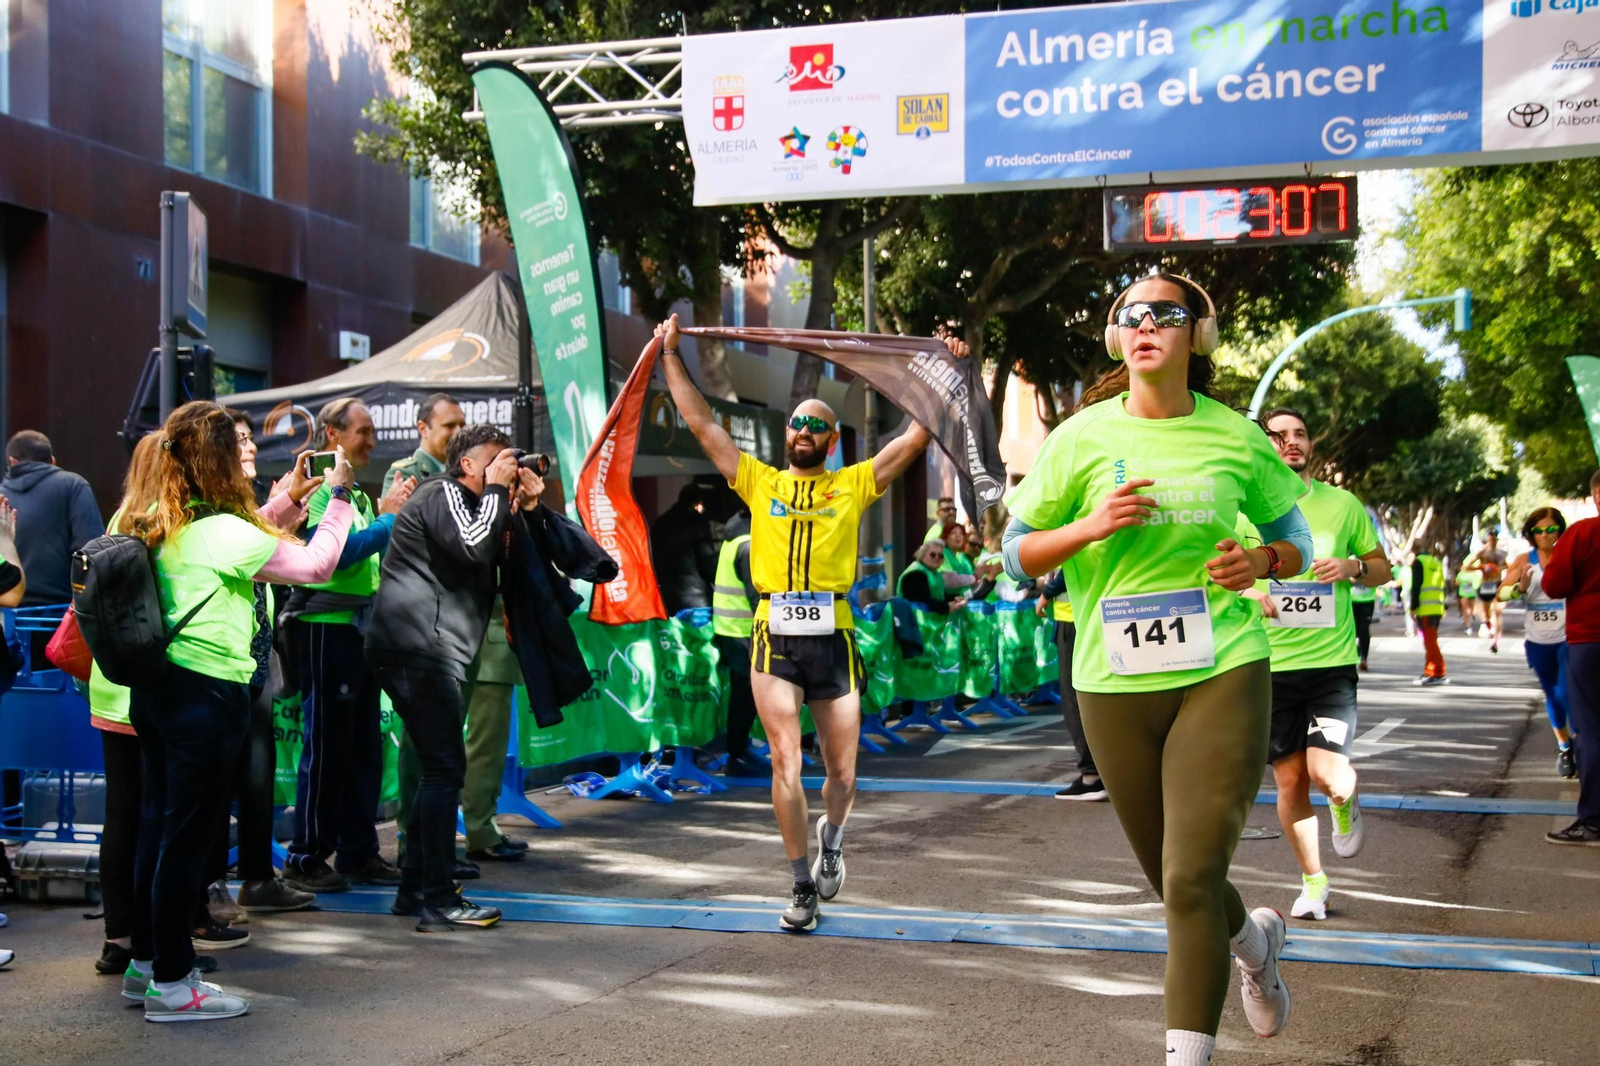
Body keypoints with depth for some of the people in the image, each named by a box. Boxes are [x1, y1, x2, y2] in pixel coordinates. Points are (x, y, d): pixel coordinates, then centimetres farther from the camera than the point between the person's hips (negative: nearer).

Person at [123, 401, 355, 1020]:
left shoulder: (158, 527, 8)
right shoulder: (225, 531, -17)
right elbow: (316, 564, -13)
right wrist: (340, 495, -2)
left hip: (155, 687, 9)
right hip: (206, 693, -9)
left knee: (157, 824, 16)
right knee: (187, 834, -2)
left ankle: (146, 962, 27)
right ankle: (171, 983, 5)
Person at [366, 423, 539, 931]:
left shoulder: (467, 502, 25)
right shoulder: (443, 494, -6)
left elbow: (503, 565, 21)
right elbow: (475, 546, -23)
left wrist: (524, 507, 11)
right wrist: (496, 490, -11)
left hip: (433, 653, 11)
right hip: (418, 648, -11)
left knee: (439, 768, 15)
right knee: (445, 768, -12)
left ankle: (414, 887, 22)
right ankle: (438, 901, -12)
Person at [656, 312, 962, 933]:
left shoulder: (853, 485, 9)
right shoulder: (759, 481, 11)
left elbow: (918, 436, 7)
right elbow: (700, 423, 12)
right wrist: (670, 355, 12)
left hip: (833, 636, 0)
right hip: (775, 637, 0)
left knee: (841, 772, 6)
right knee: (785, 767, -5)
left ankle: (831, 839, 39)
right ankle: (803, 886, 8)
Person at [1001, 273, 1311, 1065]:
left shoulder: (1237, 439, 1)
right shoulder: (1080, 438, 0)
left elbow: (1295, 539, 14)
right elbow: (1017, 555, 2)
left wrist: (1262, 562, -9)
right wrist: (1093, 526, -16)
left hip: (1222, 673, -2)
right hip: (1113, 684, 2)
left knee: (1192, 878, -12)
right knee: (1168, 879, 16)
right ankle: (1255, 938, 49)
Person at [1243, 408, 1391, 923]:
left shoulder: (1341, 504, 5)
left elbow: (1382, 568, 14)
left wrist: (1352, 567, -8)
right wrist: (1246, 592, -12)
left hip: (1332, 659, -1)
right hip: (1269, 664, 1)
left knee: (1326, 774, -14)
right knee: (1290, 780, 5)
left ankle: (1346, 803, 24)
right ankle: (1313, 881, 24)